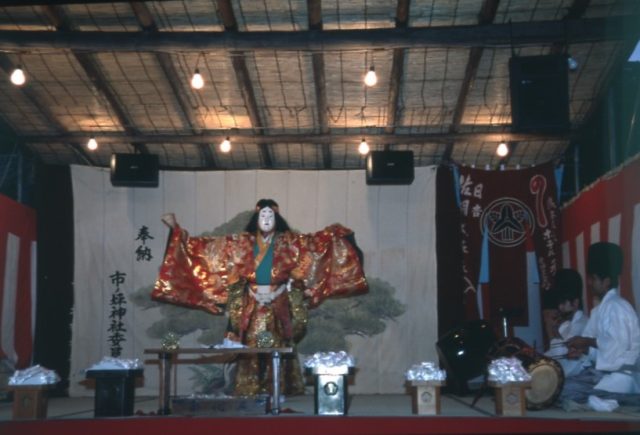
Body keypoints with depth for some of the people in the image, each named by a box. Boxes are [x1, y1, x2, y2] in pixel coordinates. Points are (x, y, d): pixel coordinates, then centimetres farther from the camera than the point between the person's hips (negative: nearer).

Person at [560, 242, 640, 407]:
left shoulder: (617, 307, -12)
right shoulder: (602, 308, 17)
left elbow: (618, 345, -23)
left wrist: (587, 341, -11)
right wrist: (583, 349, 1)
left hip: (619, 374, -9)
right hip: (602, 370, 9)